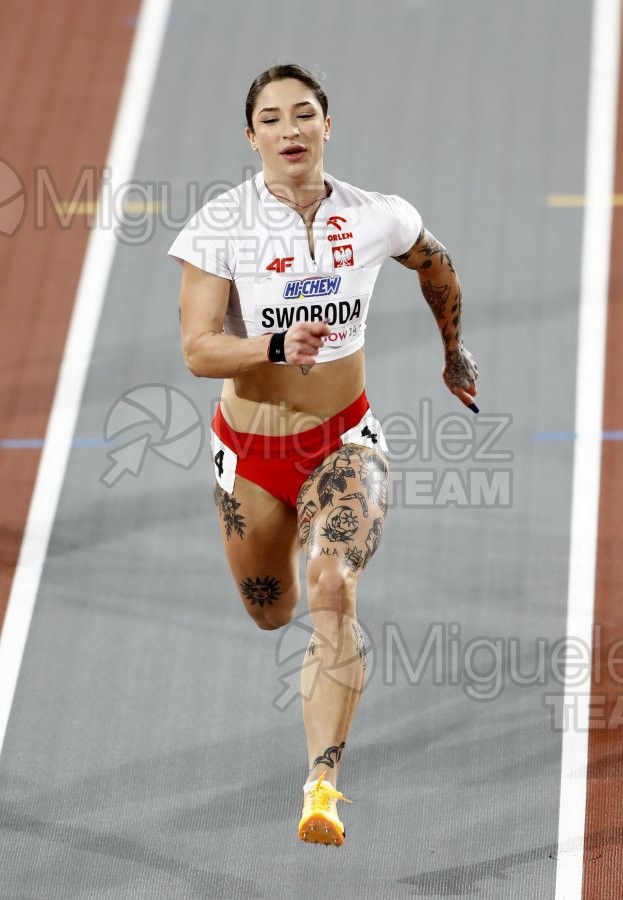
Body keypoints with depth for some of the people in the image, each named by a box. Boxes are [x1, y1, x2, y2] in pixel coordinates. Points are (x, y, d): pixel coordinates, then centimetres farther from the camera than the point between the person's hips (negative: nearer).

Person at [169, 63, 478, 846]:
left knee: (333, 595, -24)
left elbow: (435, 263, 13)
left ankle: (323, 784, -26)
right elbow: (196, 350, -20)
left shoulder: (373, 218, -10)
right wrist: (278, 347, -37)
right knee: (271, 613, 20)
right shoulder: (220, 227, -16)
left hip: (344, 439, -1)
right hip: (251, 450, 1)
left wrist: (455, 351, 24)